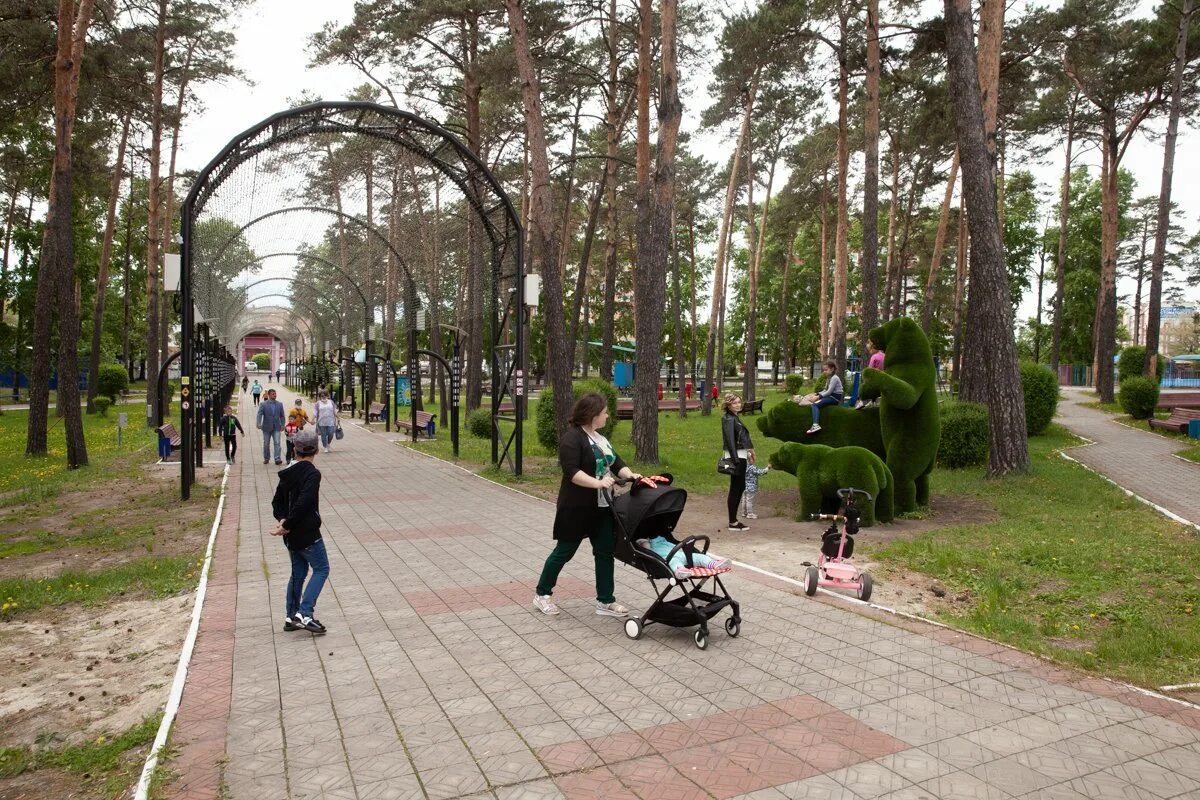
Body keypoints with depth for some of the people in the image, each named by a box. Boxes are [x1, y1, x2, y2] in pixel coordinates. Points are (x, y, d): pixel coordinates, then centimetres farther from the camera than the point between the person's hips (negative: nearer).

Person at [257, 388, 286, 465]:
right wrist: (258, 424, -30)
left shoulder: (280, 404, 4)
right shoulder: (263, 404, -5)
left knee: (277, 443, -10)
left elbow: (282, 416, 9)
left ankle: (277, 459, -12)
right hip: (267, 427, -1)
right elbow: (259, 414, -15)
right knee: (266, 444, 11)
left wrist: (282, 425, 3)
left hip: (276, 427, 1)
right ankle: (266, 458, 27)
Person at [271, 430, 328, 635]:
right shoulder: (312, 474, -16)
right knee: (321, 569, 2)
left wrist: (282, 520, -3)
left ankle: (291, 617, 20)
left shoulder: (287, 473, 8)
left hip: (292, 535, 8)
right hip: (308, 534, -8)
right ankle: (305, 613, -8)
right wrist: (287, 524, -16)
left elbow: (277, 501, 10)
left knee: (298, 573, 17)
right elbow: (303, 503, -24)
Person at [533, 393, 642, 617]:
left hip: (602, 507, 8)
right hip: (577, 508, -8)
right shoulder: (572, 437, -16)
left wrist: (630, 474, -6)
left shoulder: (600, 438, 13)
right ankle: (542, 594, 21)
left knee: (605, 552, 7)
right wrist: (598, 483, -33)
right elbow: (572, 471, -25)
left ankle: (605, 601, 16)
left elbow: (616, 462, 12)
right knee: (564, 551, 4)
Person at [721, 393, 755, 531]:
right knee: (735, 488, -5)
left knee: (740, 487, 14)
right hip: (736, 456, -10)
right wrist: (735, 460, -25)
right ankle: (732, 523, 0)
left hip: (741, 455, 10)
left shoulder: (736, 417, 15)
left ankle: (734, 519, 21)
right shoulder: (728, 419, -13)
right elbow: (730, 440, -20)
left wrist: (749, 451, 23)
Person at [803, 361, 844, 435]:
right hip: (830, 396, 10)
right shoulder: (829, 378, 19)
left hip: (835, 397, -10)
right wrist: (816, 394, 3)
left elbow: (829, 391, -19)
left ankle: (816, 425, -38)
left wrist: (818, 397, -21)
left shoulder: (834, 378, -12)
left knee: (815, 404, -25)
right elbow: (825, 390, 17)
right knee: (812, 404, -7)